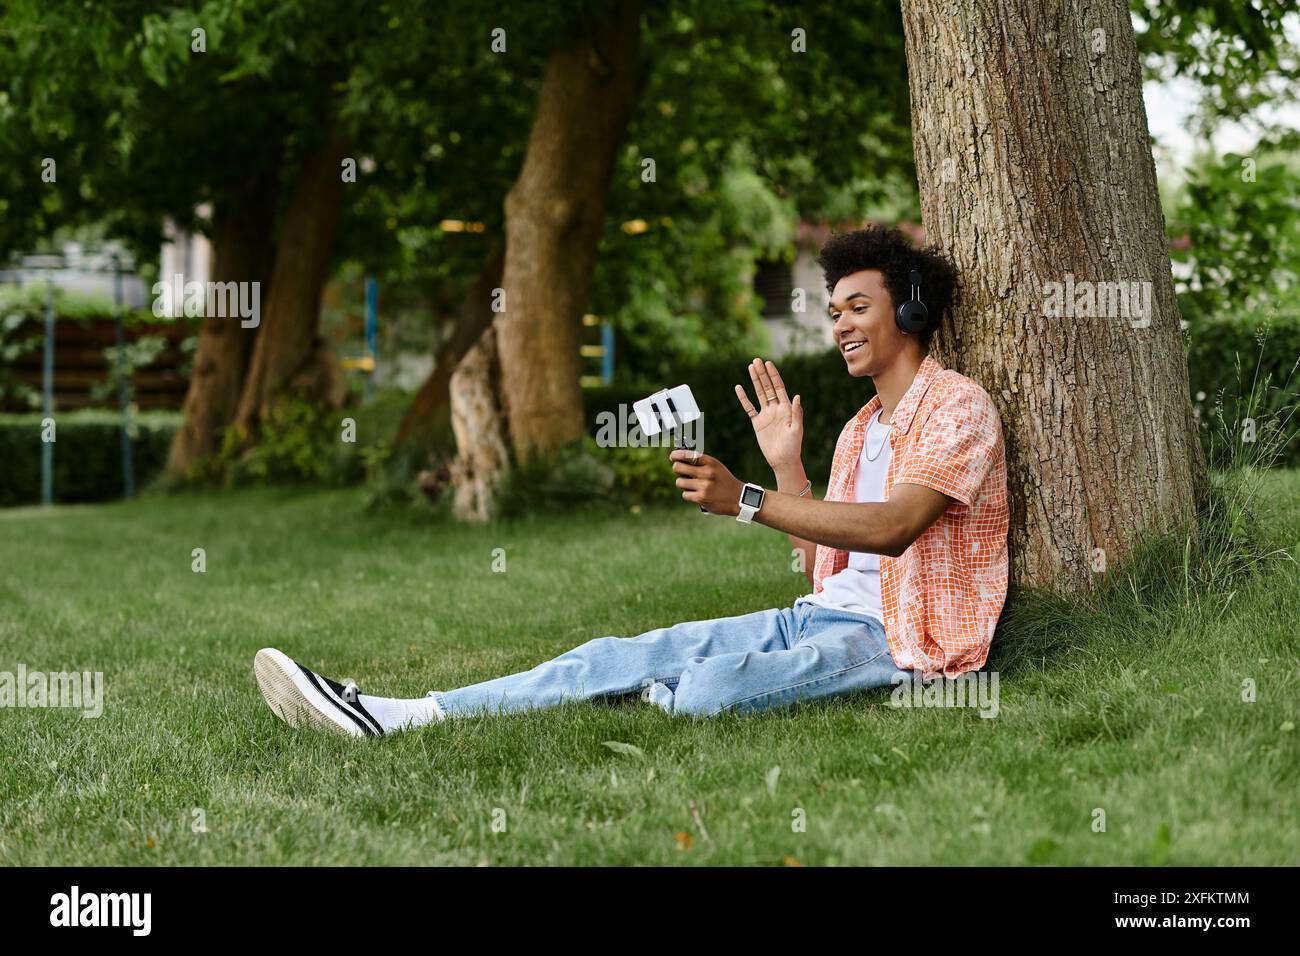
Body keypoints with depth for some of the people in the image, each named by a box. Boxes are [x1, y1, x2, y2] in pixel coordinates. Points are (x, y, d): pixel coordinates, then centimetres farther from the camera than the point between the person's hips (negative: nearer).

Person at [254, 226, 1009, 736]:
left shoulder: (957, 407, -5)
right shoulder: (857, 432, 25)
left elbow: (891, 529, -22)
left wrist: (746, 500, -26)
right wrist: (786, 465, 10)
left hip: (894, 636, -8)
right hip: (820, 617, 8)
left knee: (709, 687, -36)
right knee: (619, 656, -8)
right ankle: (390, 717, -16)